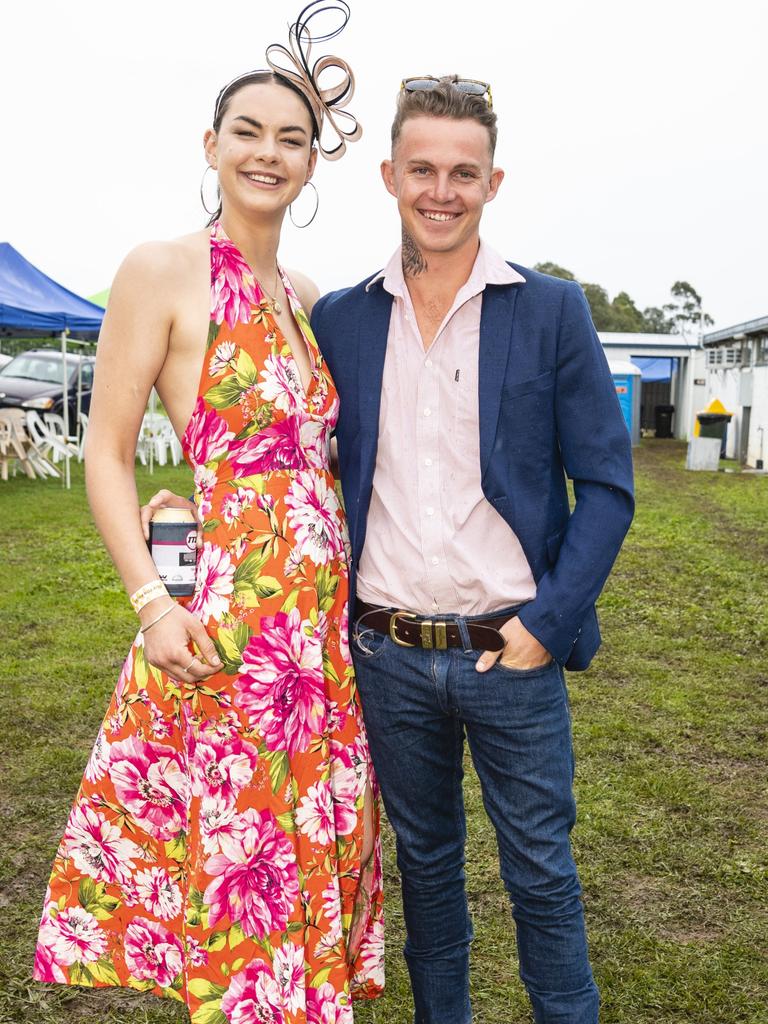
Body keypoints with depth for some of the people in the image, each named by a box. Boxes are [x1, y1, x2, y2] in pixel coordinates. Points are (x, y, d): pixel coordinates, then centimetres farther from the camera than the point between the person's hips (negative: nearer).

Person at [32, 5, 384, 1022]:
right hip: (221, 620, -6)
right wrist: (152, 603, -16)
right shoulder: (162, 270, -6)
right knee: (227, 854, 5)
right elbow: (108, 456, -6)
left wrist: (350, 586, 10)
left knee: (312, 848, 16)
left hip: (323, 620, 6)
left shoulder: (307, 298, 12)